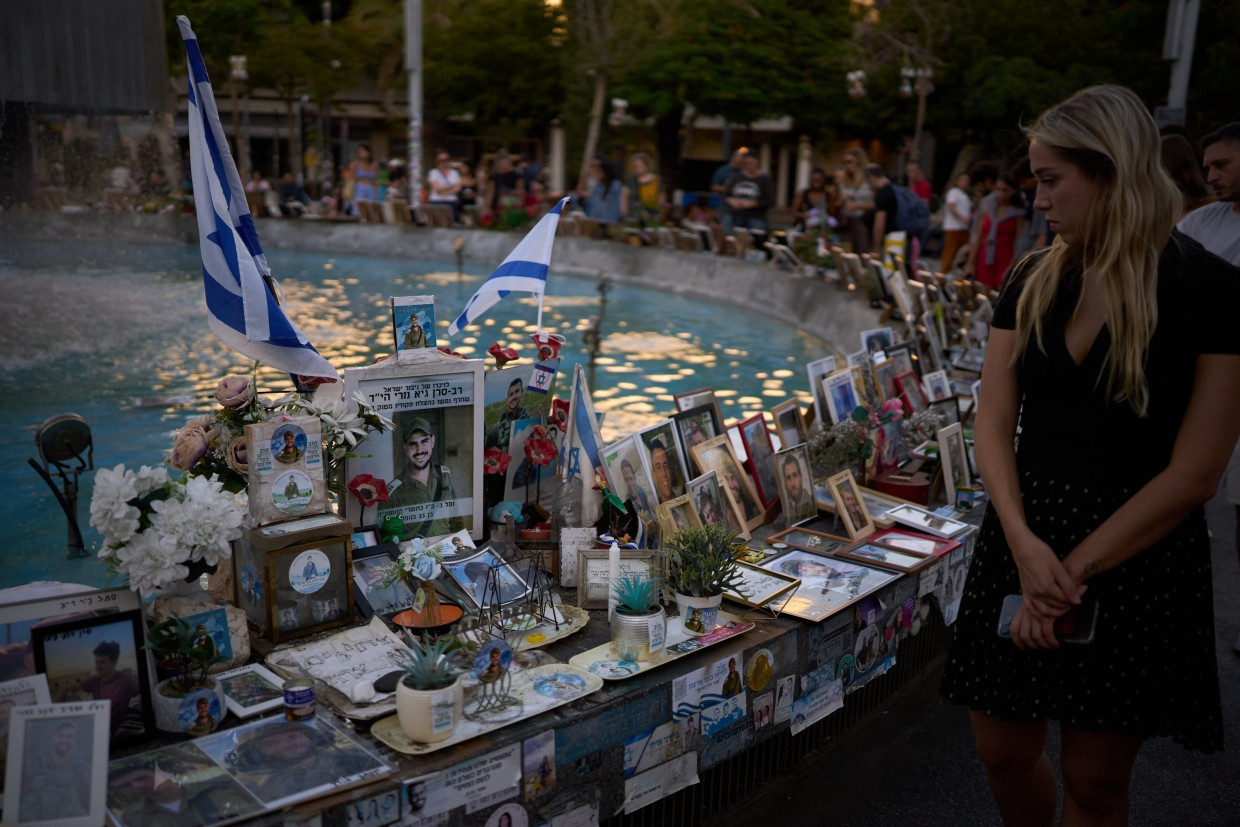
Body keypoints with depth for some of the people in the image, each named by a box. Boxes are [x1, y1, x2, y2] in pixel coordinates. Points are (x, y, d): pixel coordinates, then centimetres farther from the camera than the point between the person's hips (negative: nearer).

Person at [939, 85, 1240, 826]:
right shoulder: (1034, 282, 4)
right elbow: (994, 425, 1)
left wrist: (1075, 570, -15)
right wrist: (1024, 542, -14)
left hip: (1137, 556, -4)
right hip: (1027, 534, 4)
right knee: (1004, 752, 12)